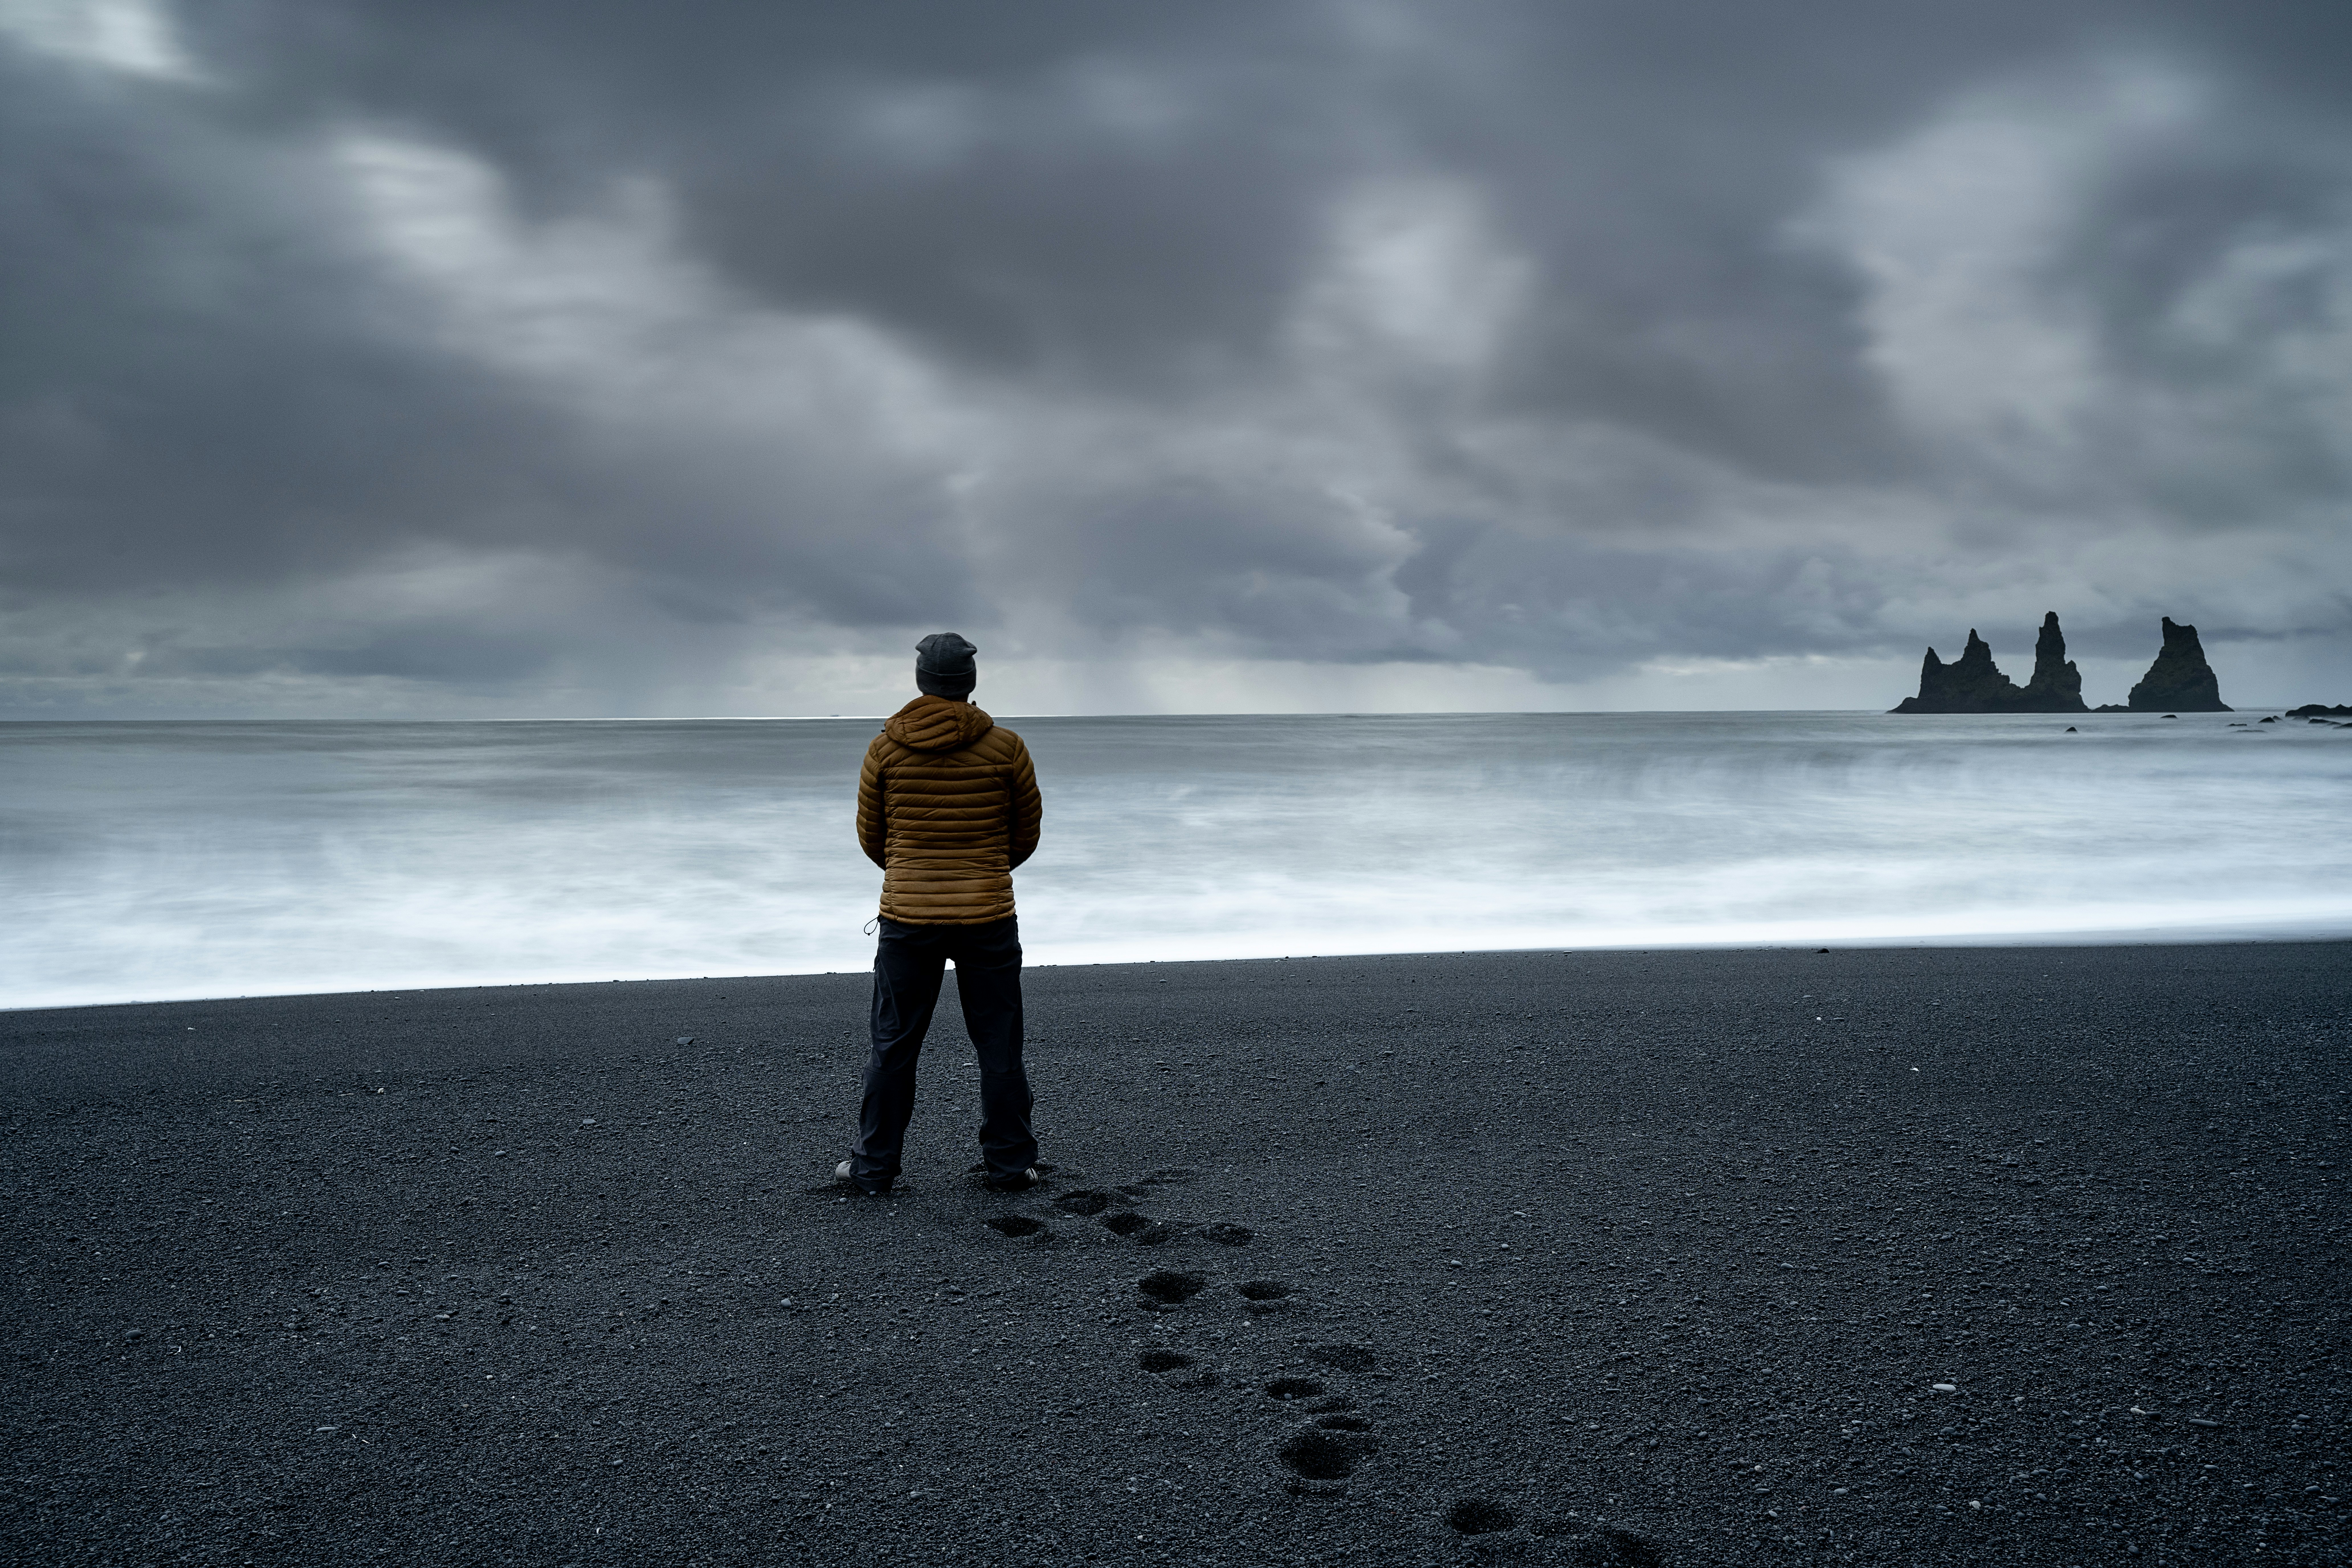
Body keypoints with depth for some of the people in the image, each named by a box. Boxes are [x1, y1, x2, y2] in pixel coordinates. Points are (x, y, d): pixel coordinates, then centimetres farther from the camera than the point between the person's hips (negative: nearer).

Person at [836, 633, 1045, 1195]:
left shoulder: (886, 748, -3)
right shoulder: (1006, 747, -4)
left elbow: (870, 836, 7)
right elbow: (1027, 832, 6)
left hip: (907, 917, 1)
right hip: (989, 917, -1)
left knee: (894, 1044, 10)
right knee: (999, 1045, 10)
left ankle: (874, 1166, 18)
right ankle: (1009, 1163, 16)